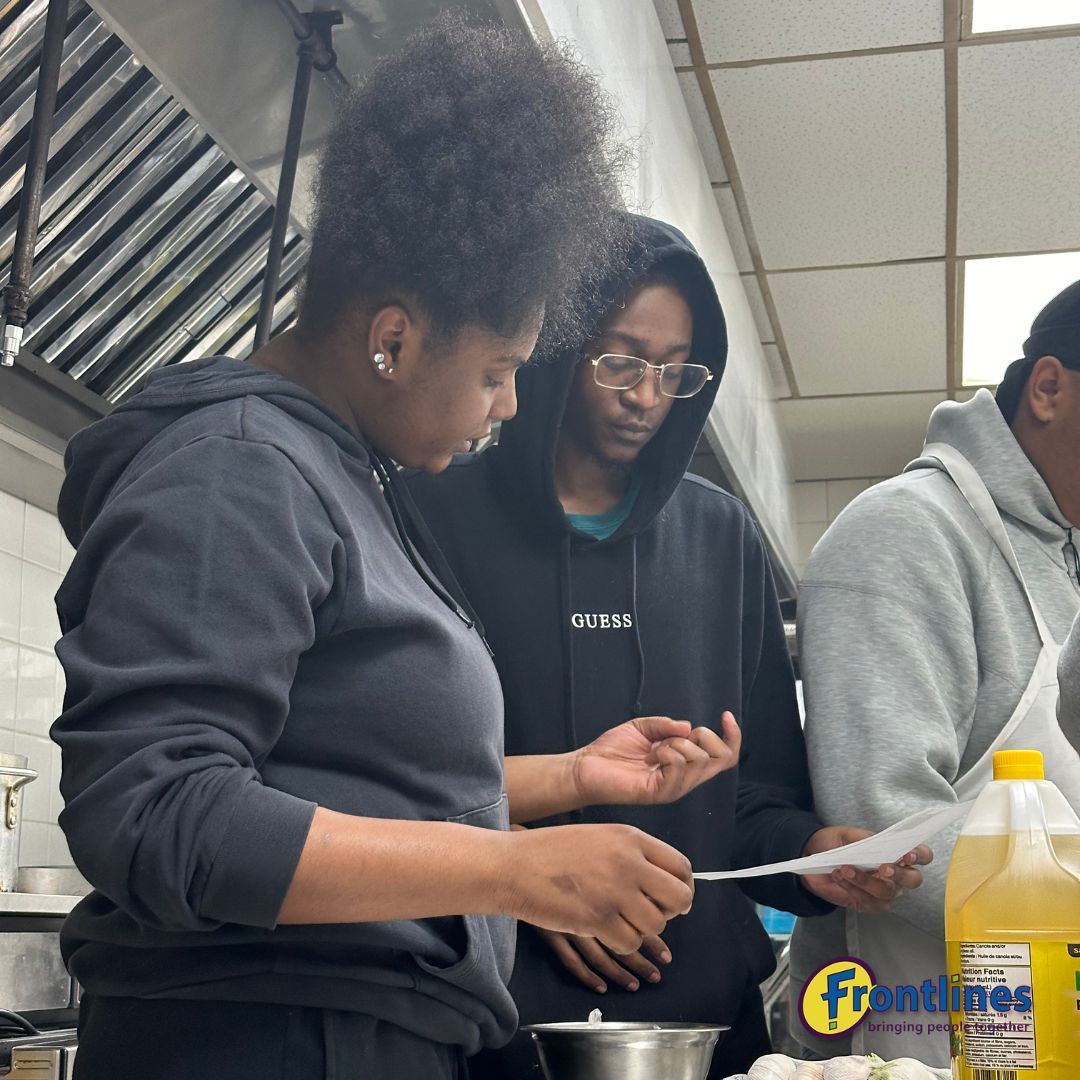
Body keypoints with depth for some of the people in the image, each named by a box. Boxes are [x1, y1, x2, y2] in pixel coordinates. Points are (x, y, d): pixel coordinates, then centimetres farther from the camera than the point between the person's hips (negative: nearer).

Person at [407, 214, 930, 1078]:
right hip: (497, 1004, -3)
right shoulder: (445, 514, -3)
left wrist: (805, 850, -8)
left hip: (704, 997, 4)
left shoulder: (723, 537, 10)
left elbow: (761, 779, 11)